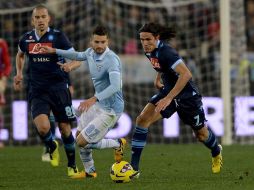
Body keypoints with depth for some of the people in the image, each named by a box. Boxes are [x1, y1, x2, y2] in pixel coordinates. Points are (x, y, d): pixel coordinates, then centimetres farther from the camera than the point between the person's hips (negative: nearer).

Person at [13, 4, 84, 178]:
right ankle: (52, 147, 16)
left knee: (65, 128, 3)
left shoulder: (58, 36, -6)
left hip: (58, 87, -1)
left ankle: (72, 166, 22)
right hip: (37, 90, 1)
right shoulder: (27, 39, 5)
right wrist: (19, 73, 15)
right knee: (42, 127, -19)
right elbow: (20, 55, 28)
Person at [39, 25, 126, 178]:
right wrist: (54, 51, 28)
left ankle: (118, 144, 12)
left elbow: (115, 86, -40)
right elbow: (79, 56, 25)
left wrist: (93, 99, -50)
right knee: (80, 134, 19)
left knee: (82, 142, -8)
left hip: (110, 110, -9)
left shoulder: (112, 60, -27)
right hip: (97, 104, 9)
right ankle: (90, 171, 37)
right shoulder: (91, 52, 0)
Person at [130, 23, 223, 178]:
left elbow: (186, 74, -40)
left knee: (201, 134, 14)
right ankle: (134, 167, -13)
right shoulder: (151, 50, -6)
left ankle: (216, 152, 51)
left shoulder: (165, 52, -30)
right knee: (142, 120, -14)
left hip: (187, 96, -7)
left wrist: (168, 98, -42)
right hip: (168, 91, 7)